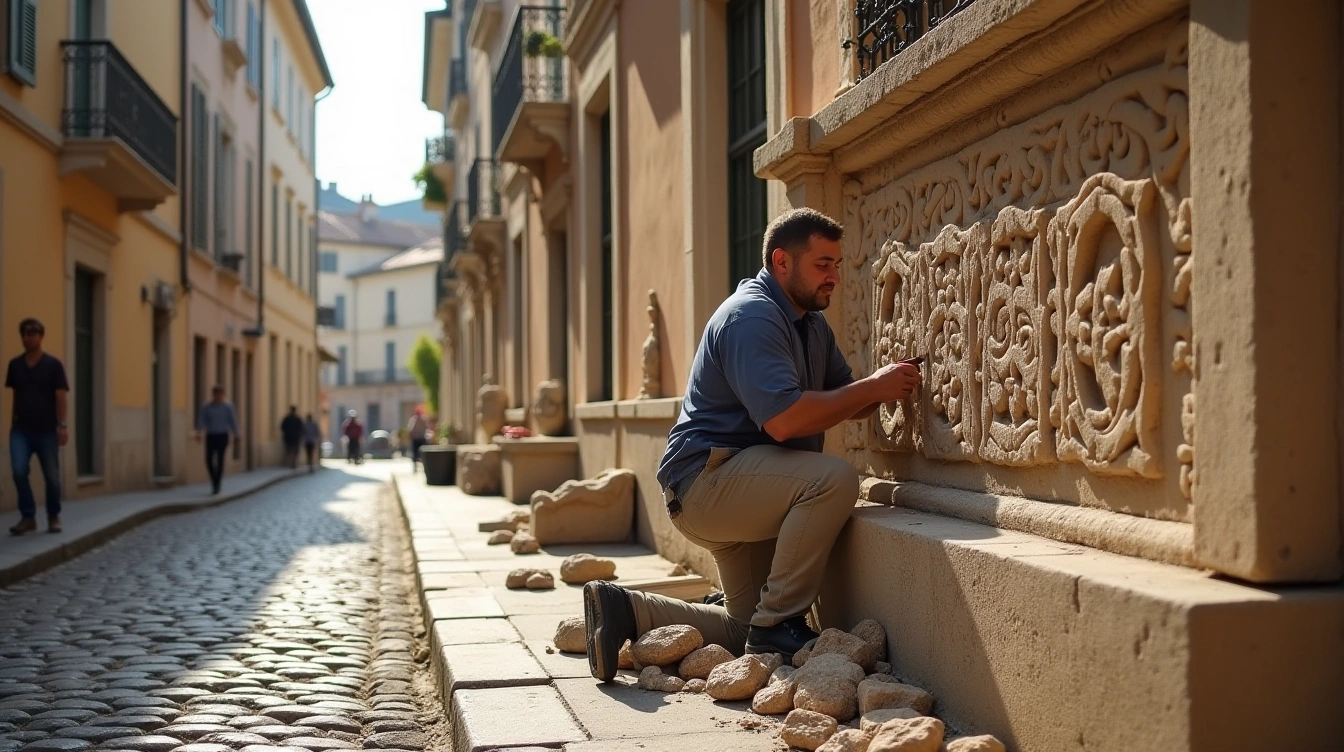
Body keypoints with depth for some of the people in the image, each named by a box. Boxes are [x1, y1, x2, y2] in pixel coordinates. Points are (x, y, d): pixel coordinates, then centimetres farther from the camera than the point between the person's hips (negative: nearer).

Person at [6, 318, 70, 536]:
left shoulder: (53, 365, -3)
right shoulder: (15, 365, 7)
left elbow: (60, 396, -5)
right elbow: (16, 394, 13)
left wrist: (62, 425, -12)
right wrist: (14, 422, 11)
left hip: (47, 430, -2)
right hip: (21, 429, 2)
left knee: (51, 475, 4)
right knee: (19, 471, -13)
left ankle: (54, 517, 20)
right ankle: (27, 516, -2)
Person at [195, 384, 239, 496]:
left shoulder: (228, 406, -1)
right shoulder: (206, 407, 1)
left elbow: (233, 420, 0)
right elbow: (201, 420, -6)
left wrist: (235, 435, -1)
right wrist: (198, 433, -19)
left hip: (222, 436, -2)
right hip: (210, 436, 2)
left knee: (220, 460, -6)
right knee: (209, 460, -2)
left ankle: (217, 485, 1)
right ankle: (214, 481, 21)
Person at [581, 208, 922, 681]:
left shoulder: (811, 324, 14)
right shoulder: (751, 317, -18)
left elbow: (846, 404, 10)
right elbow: (783, 419, -30)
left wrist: (886, 388, -11)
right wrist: (872, 387, -23)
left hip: (739, 491, 10)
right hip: (704, 479, -10)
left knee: (746, 629, 13)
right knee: (833, 479, -30)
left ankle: (625, 610, 14)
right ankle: (777, 625, -19)